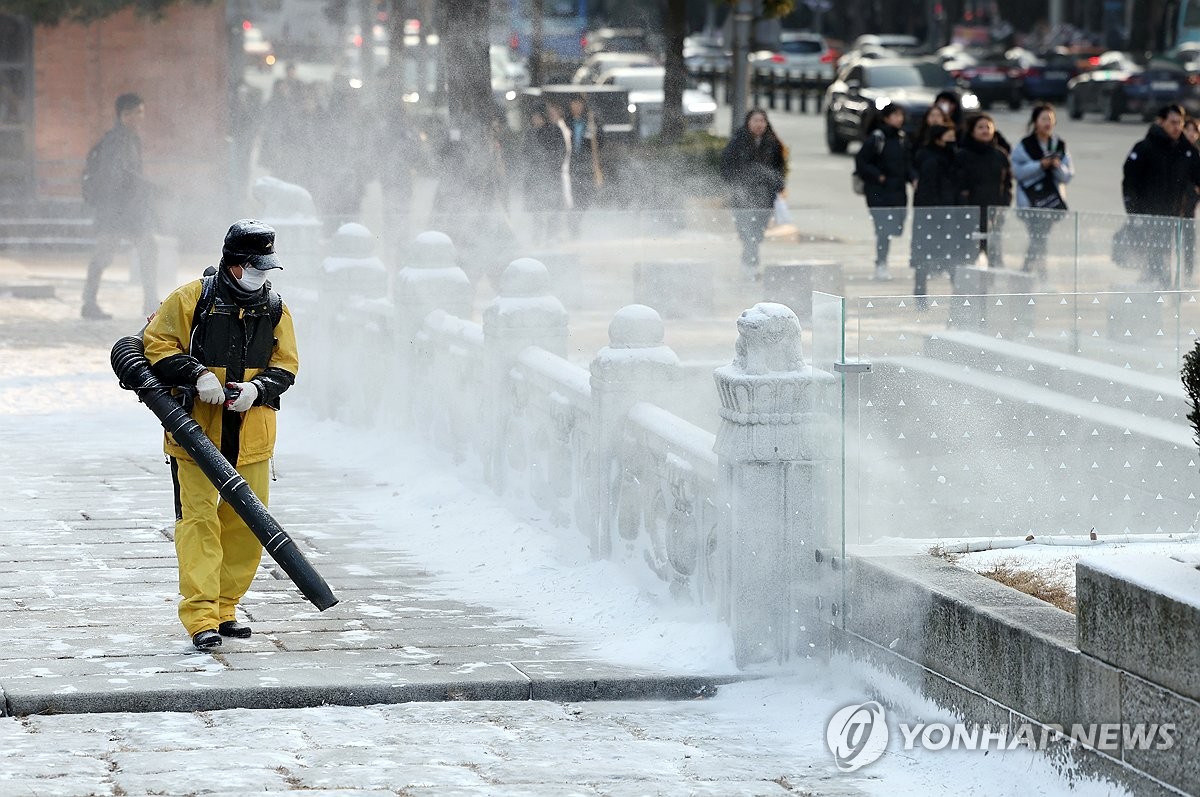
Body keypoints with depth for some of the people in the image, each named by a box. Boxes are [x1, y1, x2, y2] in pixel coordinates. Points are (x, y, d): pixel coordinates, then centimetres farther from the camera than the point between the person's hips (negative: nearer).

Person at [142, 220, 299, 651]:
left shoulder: (275, 308, 9)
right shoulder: (191, 299, -5)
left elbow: (286, 365, 8)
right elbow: (156, 345, -4)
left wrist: (257, 388, -12)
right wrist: (197, 375, -19)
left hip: (251, 433, 5)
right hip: (195, 429, -5)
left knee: (247, 522, 7)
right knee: (198, 520, -10)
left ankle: (224, 608, 21)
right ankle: (201, 618, -12)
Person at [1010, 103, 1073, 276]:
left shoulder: (1060, 146, 10)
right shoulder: (1025, 145, -2)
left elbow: (1068, 175, 8)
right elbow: (1018, 171, -10)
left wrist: (1058, 166, -13)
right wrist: (1040, 165, -18)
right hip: (1030, 201, -5)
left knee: (1041, 238, 7)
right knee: (1038, 237, -14)